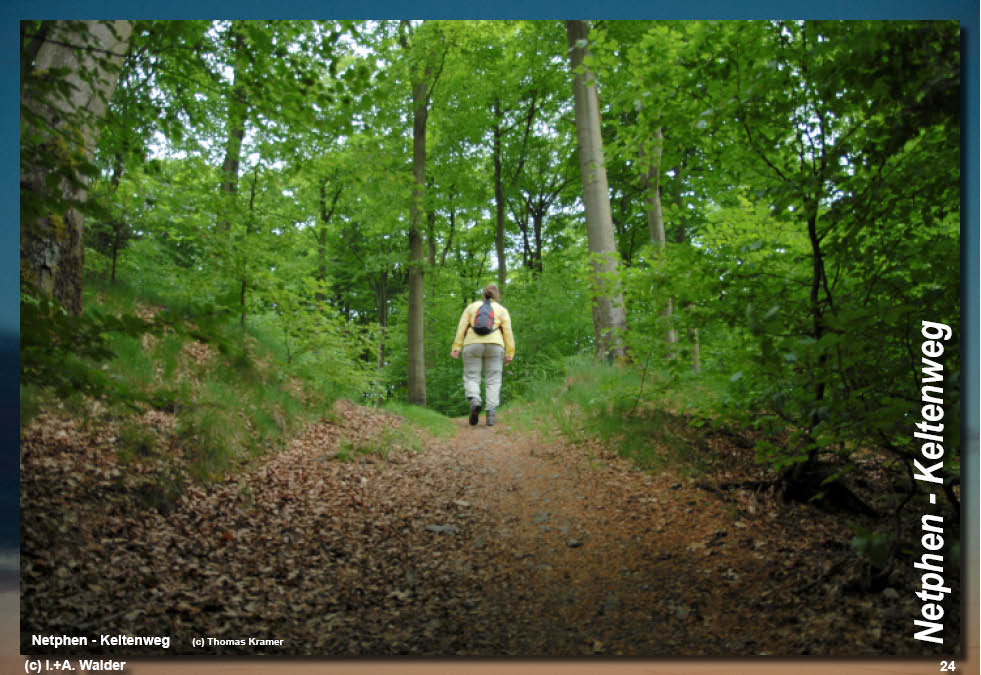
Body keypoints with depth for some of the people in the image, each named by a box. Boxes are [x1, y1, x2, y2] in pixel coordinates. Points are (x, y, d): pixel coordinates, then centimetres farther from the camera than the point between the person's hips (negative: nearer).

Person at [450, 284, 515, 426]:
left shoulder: (472, 306, 13)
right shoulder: (502, 310, 10)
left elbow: (462, 327, 3)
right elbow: (508, 333, 1)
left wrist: (456, 348, 0)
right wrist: (510, 354, 1)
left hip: (473, 345, 0)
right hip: (494, 346, 0)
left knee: (471, 379, 3)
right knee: (493, 382, 4)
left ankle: (474, 402, -26)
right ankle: (491, 413, -11)